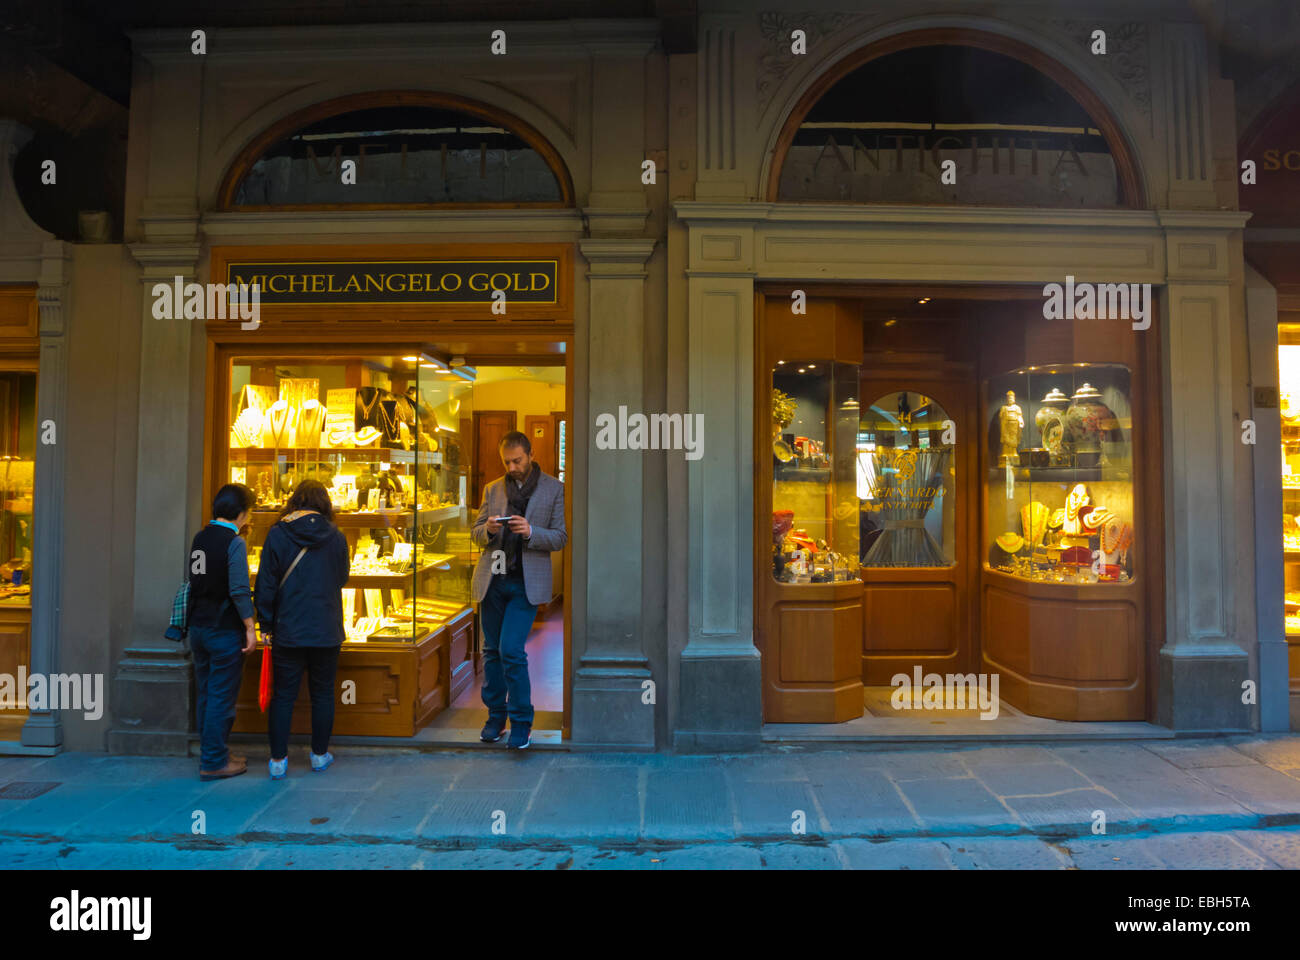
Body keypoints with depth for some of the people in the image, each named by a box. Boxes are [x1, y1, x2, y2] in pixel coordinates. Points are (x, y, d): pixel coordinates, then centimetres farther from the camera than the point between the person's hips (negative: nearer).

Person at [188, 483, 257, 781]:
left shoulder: (199, 539, 7)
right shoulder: (234, 542, -15)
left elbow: (196, 582, 16)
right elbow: (239, 591, -19)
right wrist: (250, 627, -14)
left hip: (198, 627, 8)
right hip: (224, 630, -8)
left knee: (205, 694, 15)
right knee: (222, 697, 0)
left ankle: (212, 753, 27)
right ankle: (214, 762, 6)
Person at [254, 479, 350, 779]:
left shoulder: (277, 534, -4)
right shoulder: (337, 537, -1)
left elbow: (266, 584, -4)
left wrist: (266, 626, 5)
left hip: (287, 630, -1)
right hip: (327, 631, 1)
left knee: (283, 695, 9)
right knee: (323, 694, 12)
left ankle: (278, 760, 15)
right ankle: (320, 755, 23)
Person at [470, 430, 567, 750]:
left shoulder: (553, 488, 1)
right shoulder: (493, 489, 12)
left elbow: (560, 537, -1)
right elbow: (475, 533, 14)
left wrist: (530, 532, -20)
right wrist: (487, 529, -10)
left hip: (526, 582, -4)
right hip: (492, 579, 4)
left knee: (511, 651, -10)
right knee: (492, 651, 11)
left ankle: (521, 722, 5)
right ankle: (496, 716, 27)